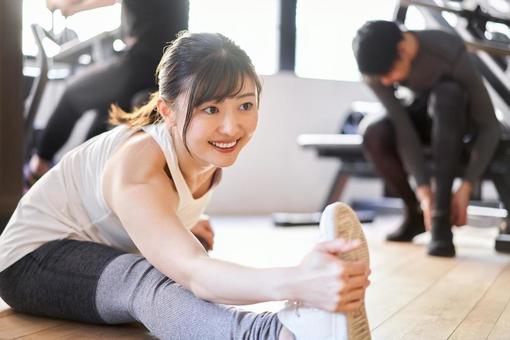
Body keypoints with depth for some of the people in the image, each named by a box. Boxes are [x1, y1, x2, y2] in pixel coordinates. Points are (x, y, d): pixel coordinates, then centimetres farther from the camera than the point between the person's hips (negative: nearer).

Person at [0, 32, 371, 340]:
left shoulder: (210, 151, -11)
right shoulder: (136, 168, -36)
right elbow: (193, 273, -54)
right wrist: (294, 282, -69)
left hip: (112, 252, 16)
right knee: (144, 279, -42)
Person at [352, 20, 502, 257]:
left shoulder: (449, 52, -34)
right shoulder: (376, 64, -24)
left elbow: (490, 125, -29)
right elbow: (403, 127, -25)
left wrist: (466, 187, -33)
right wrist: (423, 190, -31)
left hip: (459, 118, -3)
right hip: (424, 114, 3)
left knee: (446, 92, -38)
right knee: (373, 131, -29)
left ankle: (441, 219, -36)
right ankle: (416, 212, -6)